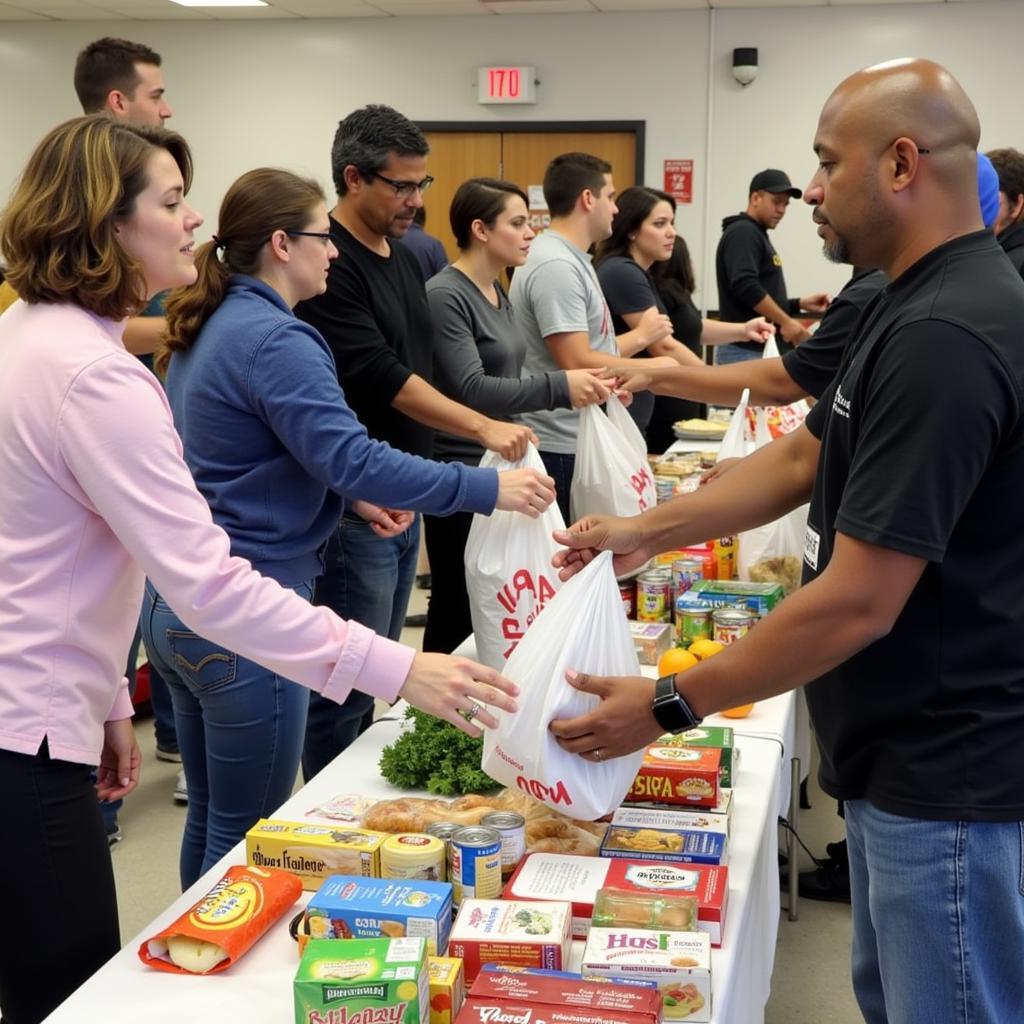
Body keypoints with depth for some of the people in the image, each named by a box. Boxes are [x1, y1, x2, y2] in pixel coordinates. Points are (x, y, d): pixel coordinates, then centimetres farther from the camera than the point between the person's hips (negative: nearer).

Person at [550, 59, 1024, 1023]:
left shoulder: (943, 337, -26)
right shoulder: (916, 304, 8)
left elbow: (857, 604, -26)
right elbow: (802, 457, 17)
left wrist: (669, 705, -17)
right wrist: (646, 530, 10)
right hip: (903, 752, 10)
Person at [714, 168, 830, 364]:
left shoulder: (757, 235, 20)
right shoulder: (742, 232, -8)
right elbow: (745, 287, -22)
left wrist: (800, 304, 11)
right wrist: (786, 322, -17)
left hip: (763, 349, 10)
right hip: (746, 351, -10)